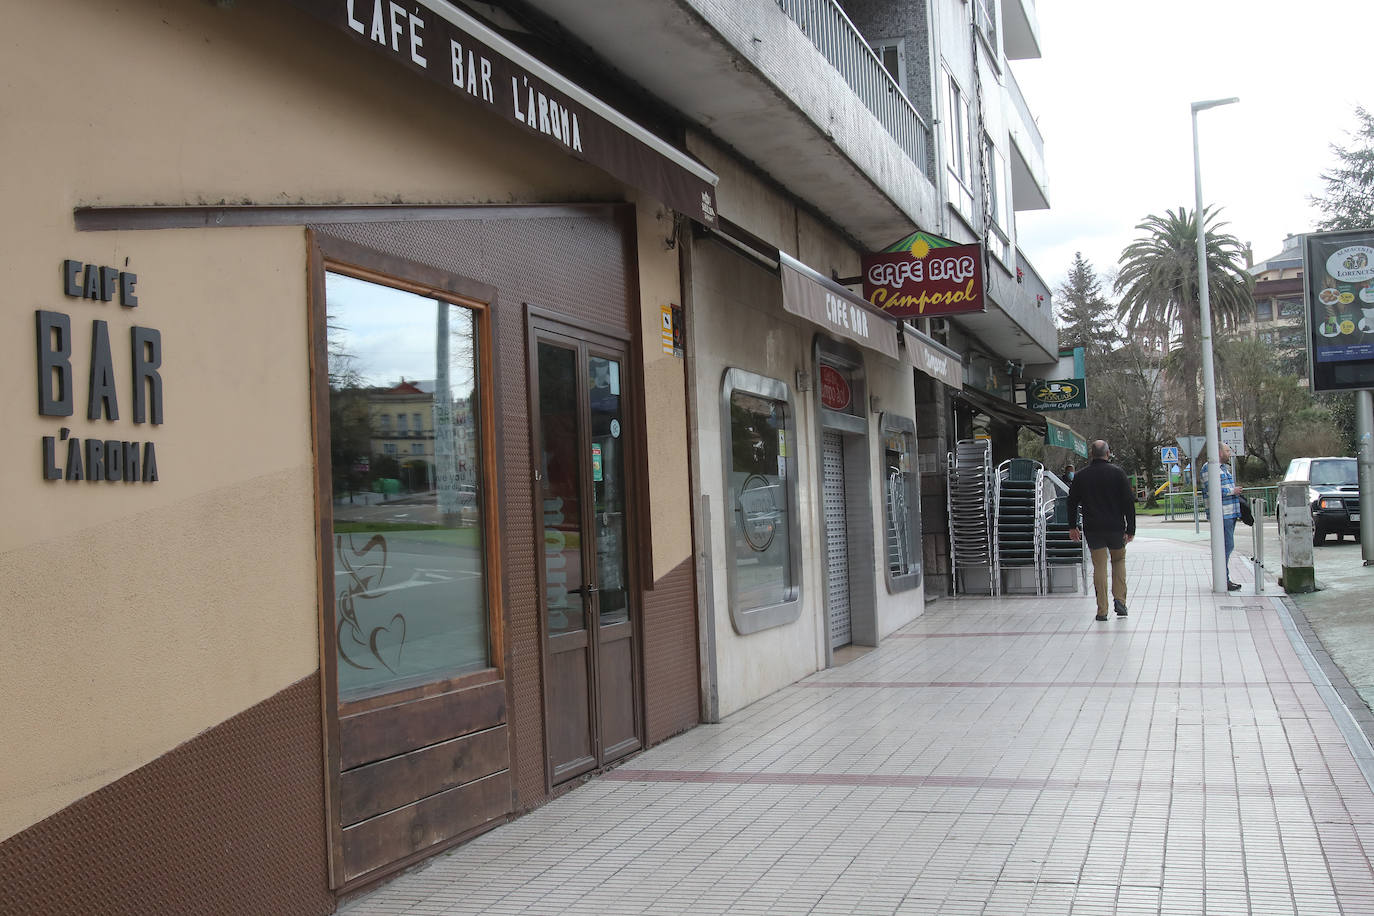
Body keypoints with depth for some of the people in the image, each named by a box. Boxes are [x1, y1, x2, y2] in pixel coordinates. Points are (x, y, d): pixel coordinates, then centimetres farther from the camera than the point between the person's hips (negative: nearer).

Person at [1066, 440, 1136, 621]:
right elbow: (1129, 502, -5)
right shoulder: (1117, 473, -3)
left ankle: (1102, 610, 1)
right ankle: (1119, 600, 7)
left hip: (1092, 529, 1)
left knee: (1099, 567, 3)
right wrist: (1131, 529, -1)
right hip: (1116, 528, -1)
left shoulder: (1080, 476, 2)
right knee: (1119, 560, 19)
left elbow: (1072, 502, 8)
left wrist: (1072, 527, 18)